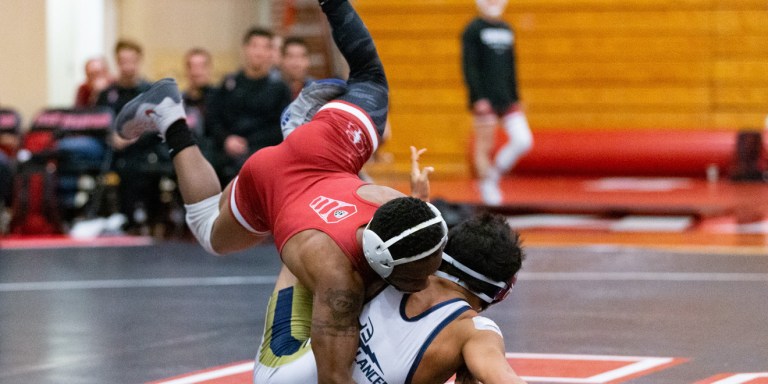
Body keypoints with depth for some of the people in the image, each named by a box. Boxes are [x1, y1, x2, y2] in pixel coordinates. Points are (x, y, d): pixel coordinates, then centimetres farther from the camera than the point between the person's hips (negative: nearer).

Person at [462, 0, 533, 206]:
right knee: (485, 146, -1)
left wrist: (516, 99, 16)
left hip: (506, 98, 6)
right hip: (484, 100, -6)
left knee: (524, 141, -5)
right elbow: (469, 67, -10)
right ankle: (487, 188, 11)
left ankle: (495, 173, 14)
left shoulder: (506, 30, 15)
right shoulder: (473, 30, -4)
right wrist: (478, 98, -17)